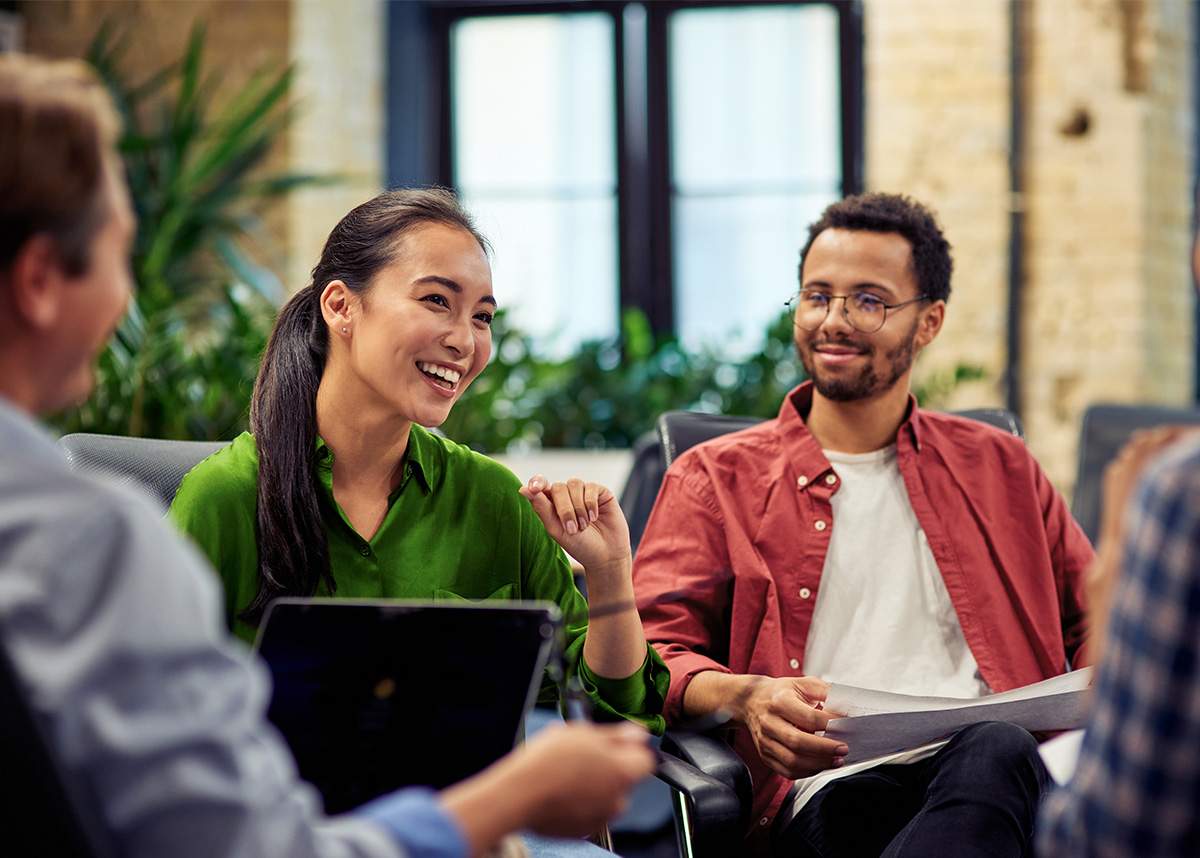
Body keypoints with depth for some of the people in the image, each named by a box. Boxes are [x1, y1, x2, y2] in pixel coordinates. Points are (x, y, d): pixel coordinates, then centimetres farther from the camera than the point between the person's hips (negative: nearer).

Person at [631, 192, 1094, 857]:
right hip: (829, 785, -3)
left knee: (995, 755, -37)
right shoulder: (714, 478, 18)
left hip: (994, 758, 3)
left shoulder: (1000, 470, 26)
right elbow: (652, 653, 9)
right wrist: (744, 697, -15)